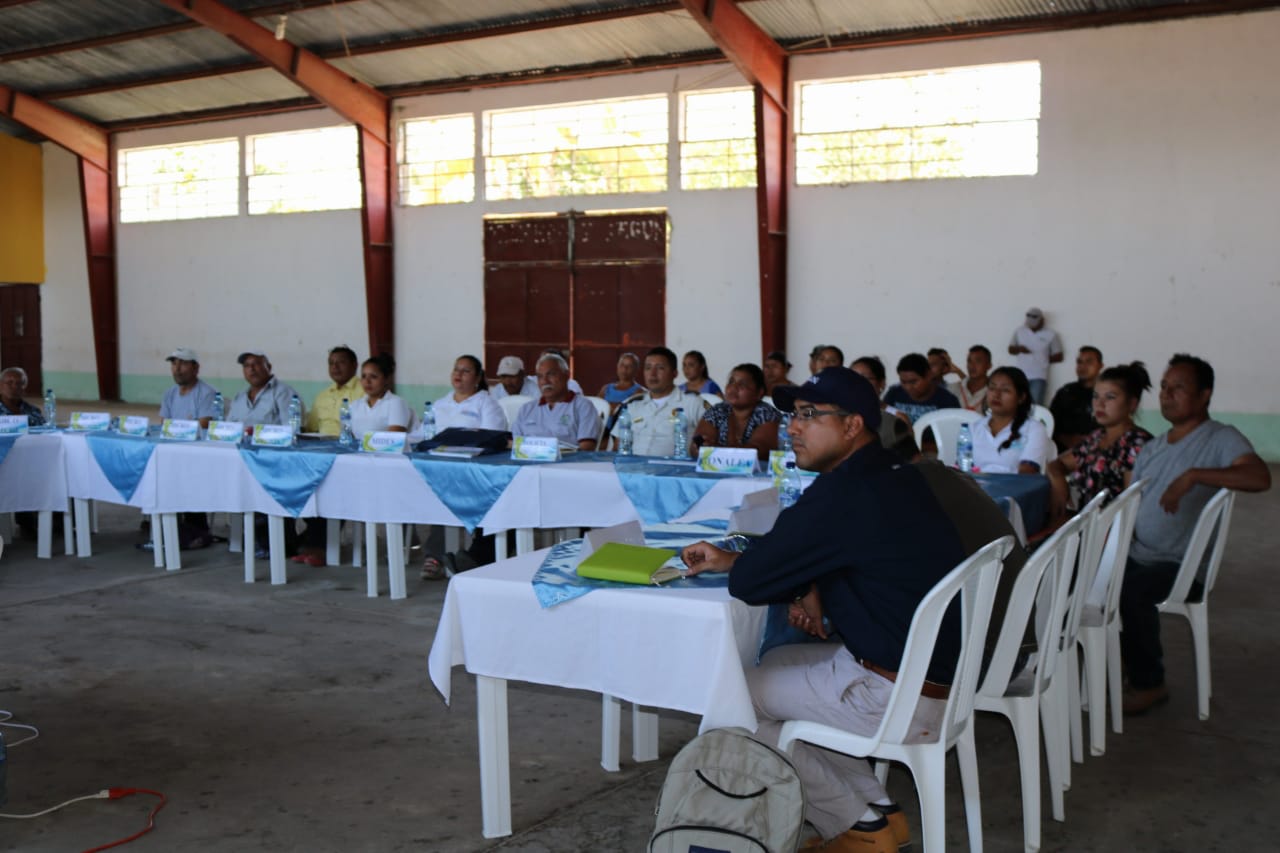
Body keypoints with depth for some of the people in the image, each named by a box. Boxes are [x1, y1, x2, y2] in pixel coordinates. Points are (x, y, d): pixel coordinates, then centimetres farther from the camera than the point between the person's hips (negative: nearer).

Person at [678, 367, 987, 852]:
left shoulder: (843, 493, -23)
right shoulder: (891, 476, 6)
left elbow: (748, 583, -17)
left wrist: (731, 563, 5)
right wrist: (811, 591, 1)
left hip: (898, 696, -9)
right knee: (775, 664, 22)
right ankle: (876, 808, 20)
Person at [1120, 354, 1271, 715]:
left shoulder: (1221, 439, -8)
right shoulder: (1153, 448, 16)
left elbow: (1260, 478, -27)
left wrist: (1193, 475, -34)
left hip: (1181, 563, -7)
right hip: (1136, 554, 7)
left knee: (1131, 591, -32)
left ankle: (1149, 684, -11)